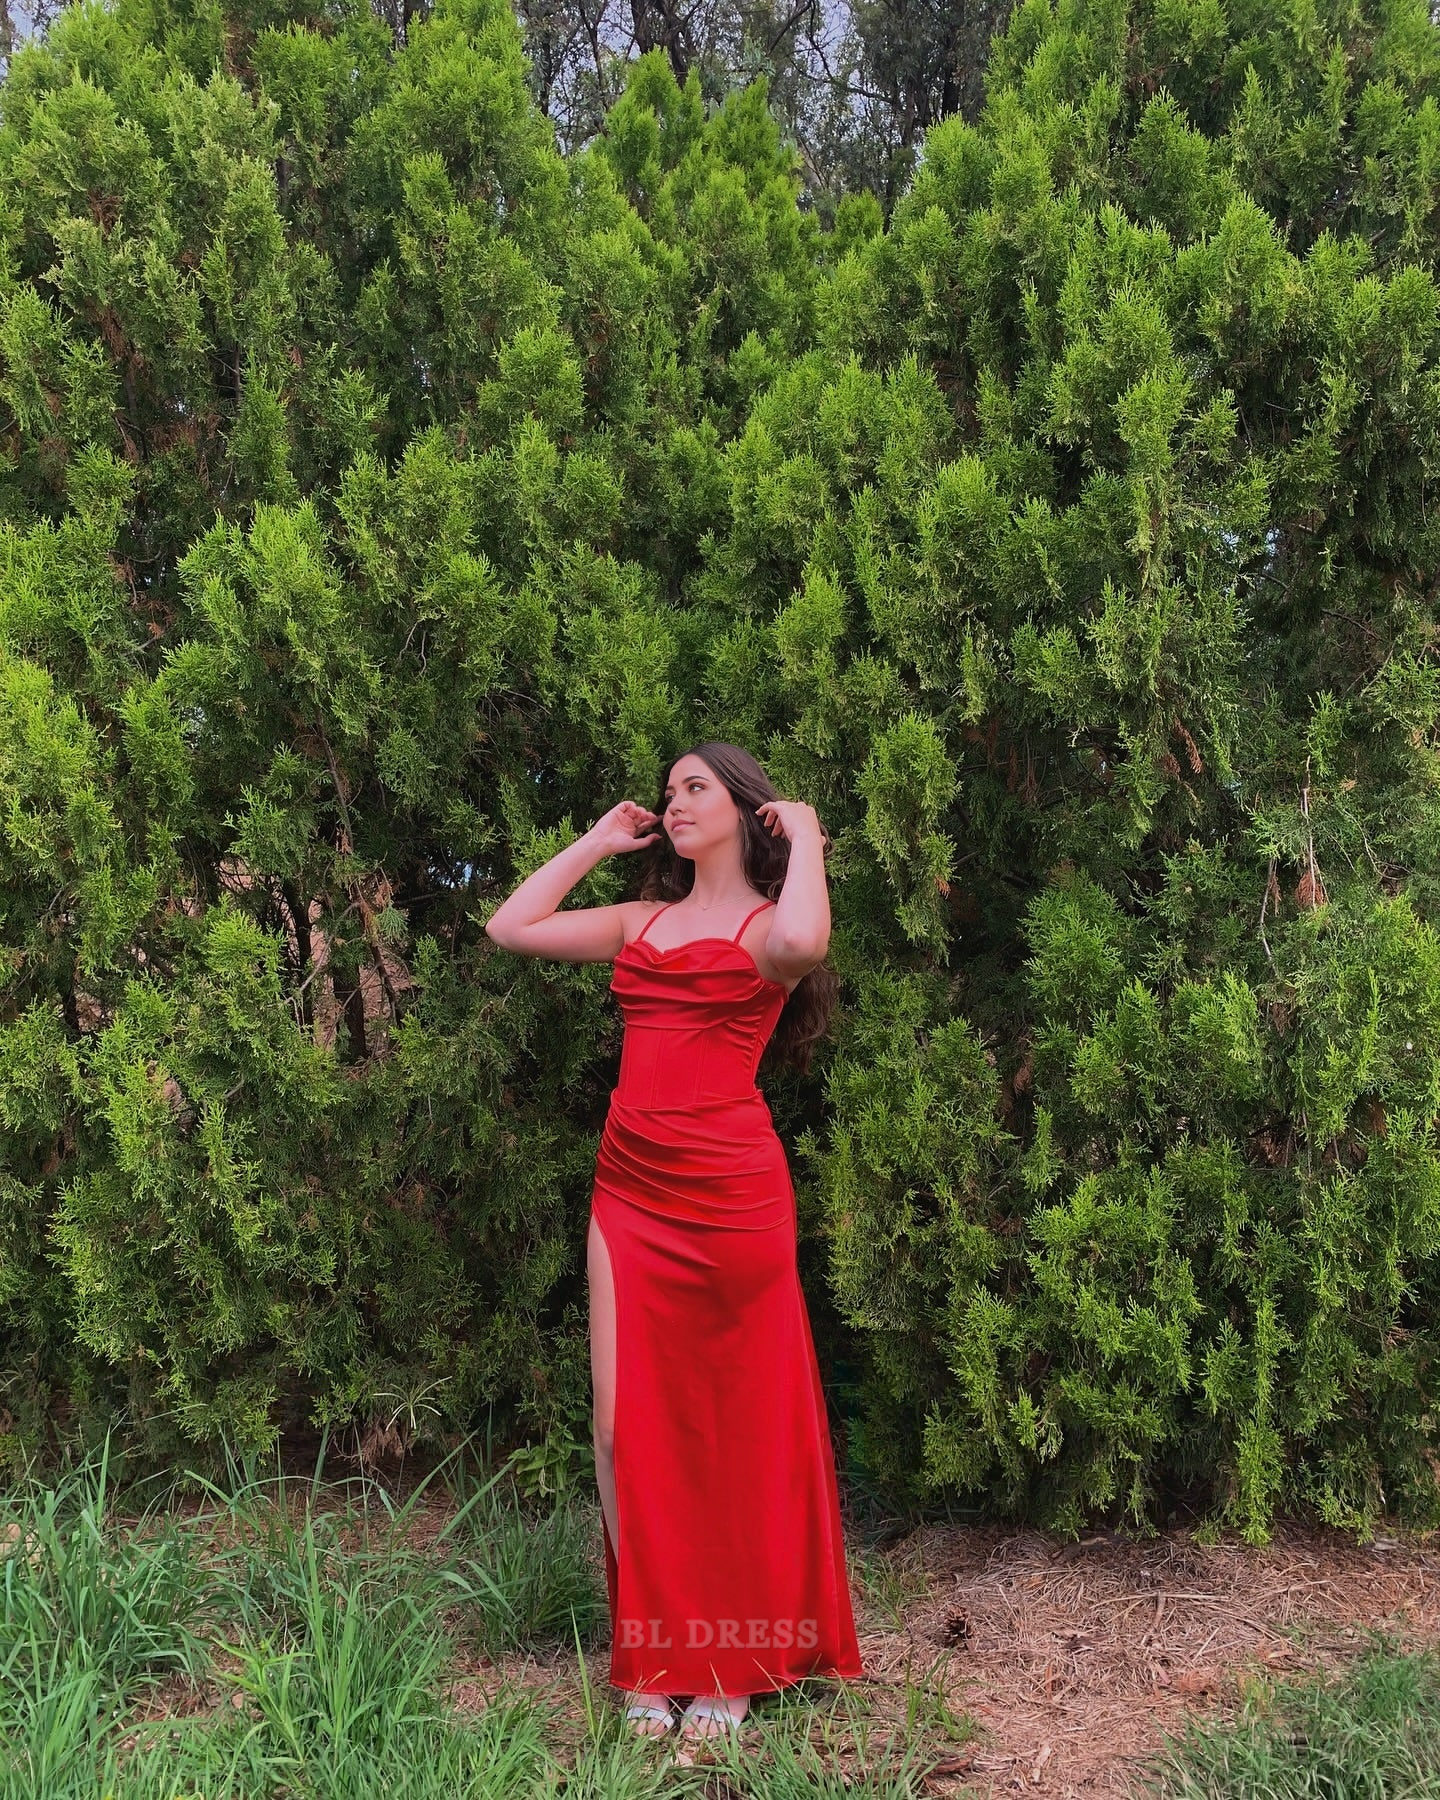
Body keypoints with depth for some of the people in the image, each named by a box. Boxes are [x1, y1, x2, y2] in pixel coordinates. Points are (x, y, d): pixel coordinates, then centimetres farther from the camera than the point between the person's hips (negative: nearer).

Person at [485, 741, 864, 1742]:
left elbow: (805, 941, -28)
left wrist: (804, 836, -11)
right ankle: (654, 1659, 21)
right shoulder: (641, 921, 15)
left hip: (731, 1195, -5)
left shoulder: (767, 923, -2)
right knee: (628, 1423, 5)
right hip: (631, 1190, 5)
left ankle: (737, 1664, 24)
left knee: (737, 1428, 7)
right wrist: (598, 842, 17)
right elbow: (512, 928, 14)